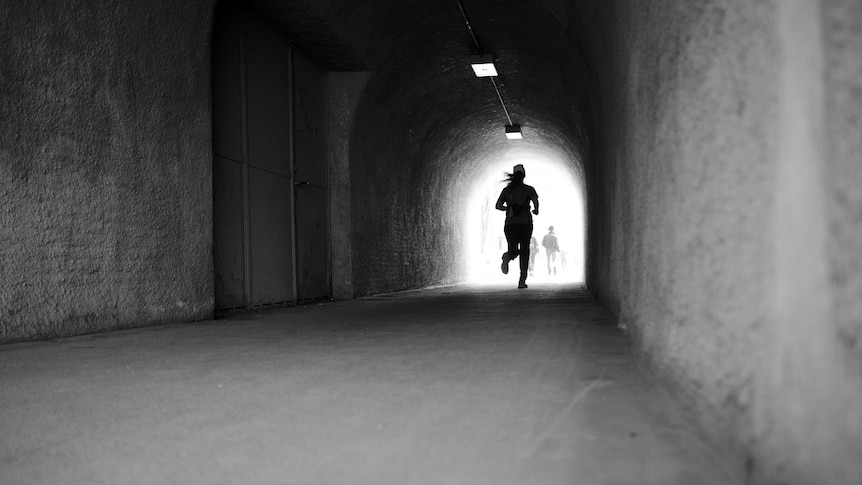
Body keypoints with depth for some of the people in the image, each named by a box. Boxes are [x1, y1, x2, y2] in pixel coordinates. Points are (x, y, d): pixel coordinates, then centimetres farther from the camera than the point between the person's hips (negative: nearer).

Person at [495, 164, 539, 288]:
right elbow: (535, 200, -14)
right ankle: (522, 280, -2)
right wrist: (536, 210, 6)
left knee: (513, 250, 11)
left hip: (510, 224, 2)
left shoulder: (506, 189, 9)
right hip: (525, 223, -2)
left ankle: (507, 256, -29)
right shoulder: (529, 189, 2)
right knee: (524, 251, 8)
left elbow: (498, 206, 3)